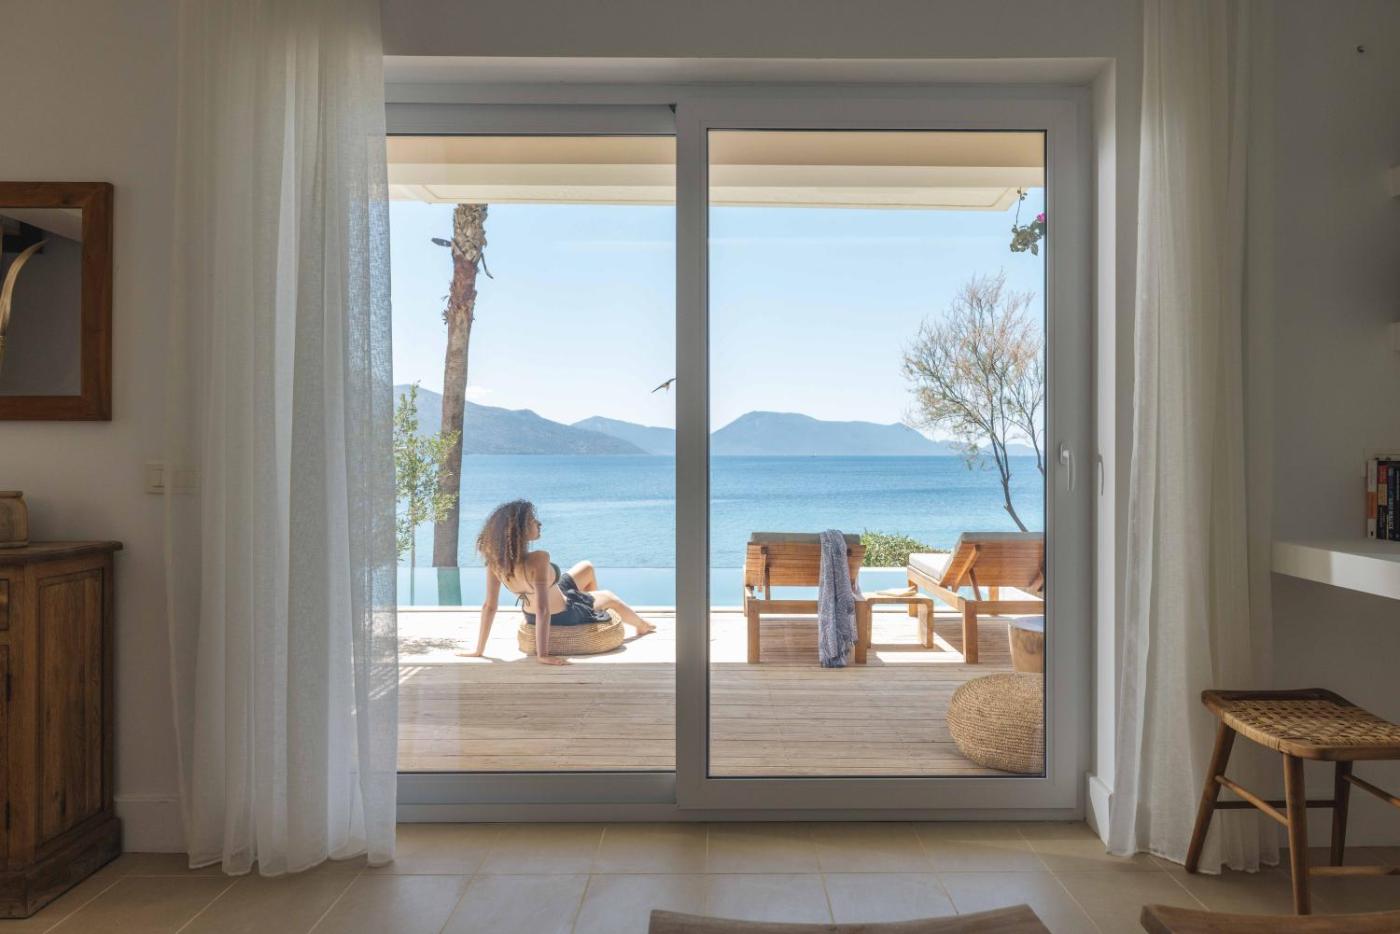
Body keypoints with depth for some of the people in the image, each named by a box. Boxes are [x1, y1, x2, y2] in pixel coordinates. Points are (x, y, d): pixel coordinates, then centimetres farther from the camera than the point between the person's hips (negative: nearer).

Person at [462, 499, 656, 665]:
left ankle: (597, 611, 54)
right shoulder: (538, 560, -42)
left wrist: (479, 650, -13)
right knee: (609, 597, 26)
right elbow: (543, 610, -41)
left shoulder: (495, 559, -23)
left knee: (587, 567, 28)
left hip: (530, 615, 6)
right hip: (563, 614, -6)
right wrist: (543, 655, -35)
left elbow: (489, 606, -19)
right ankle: (642, 626, 57)